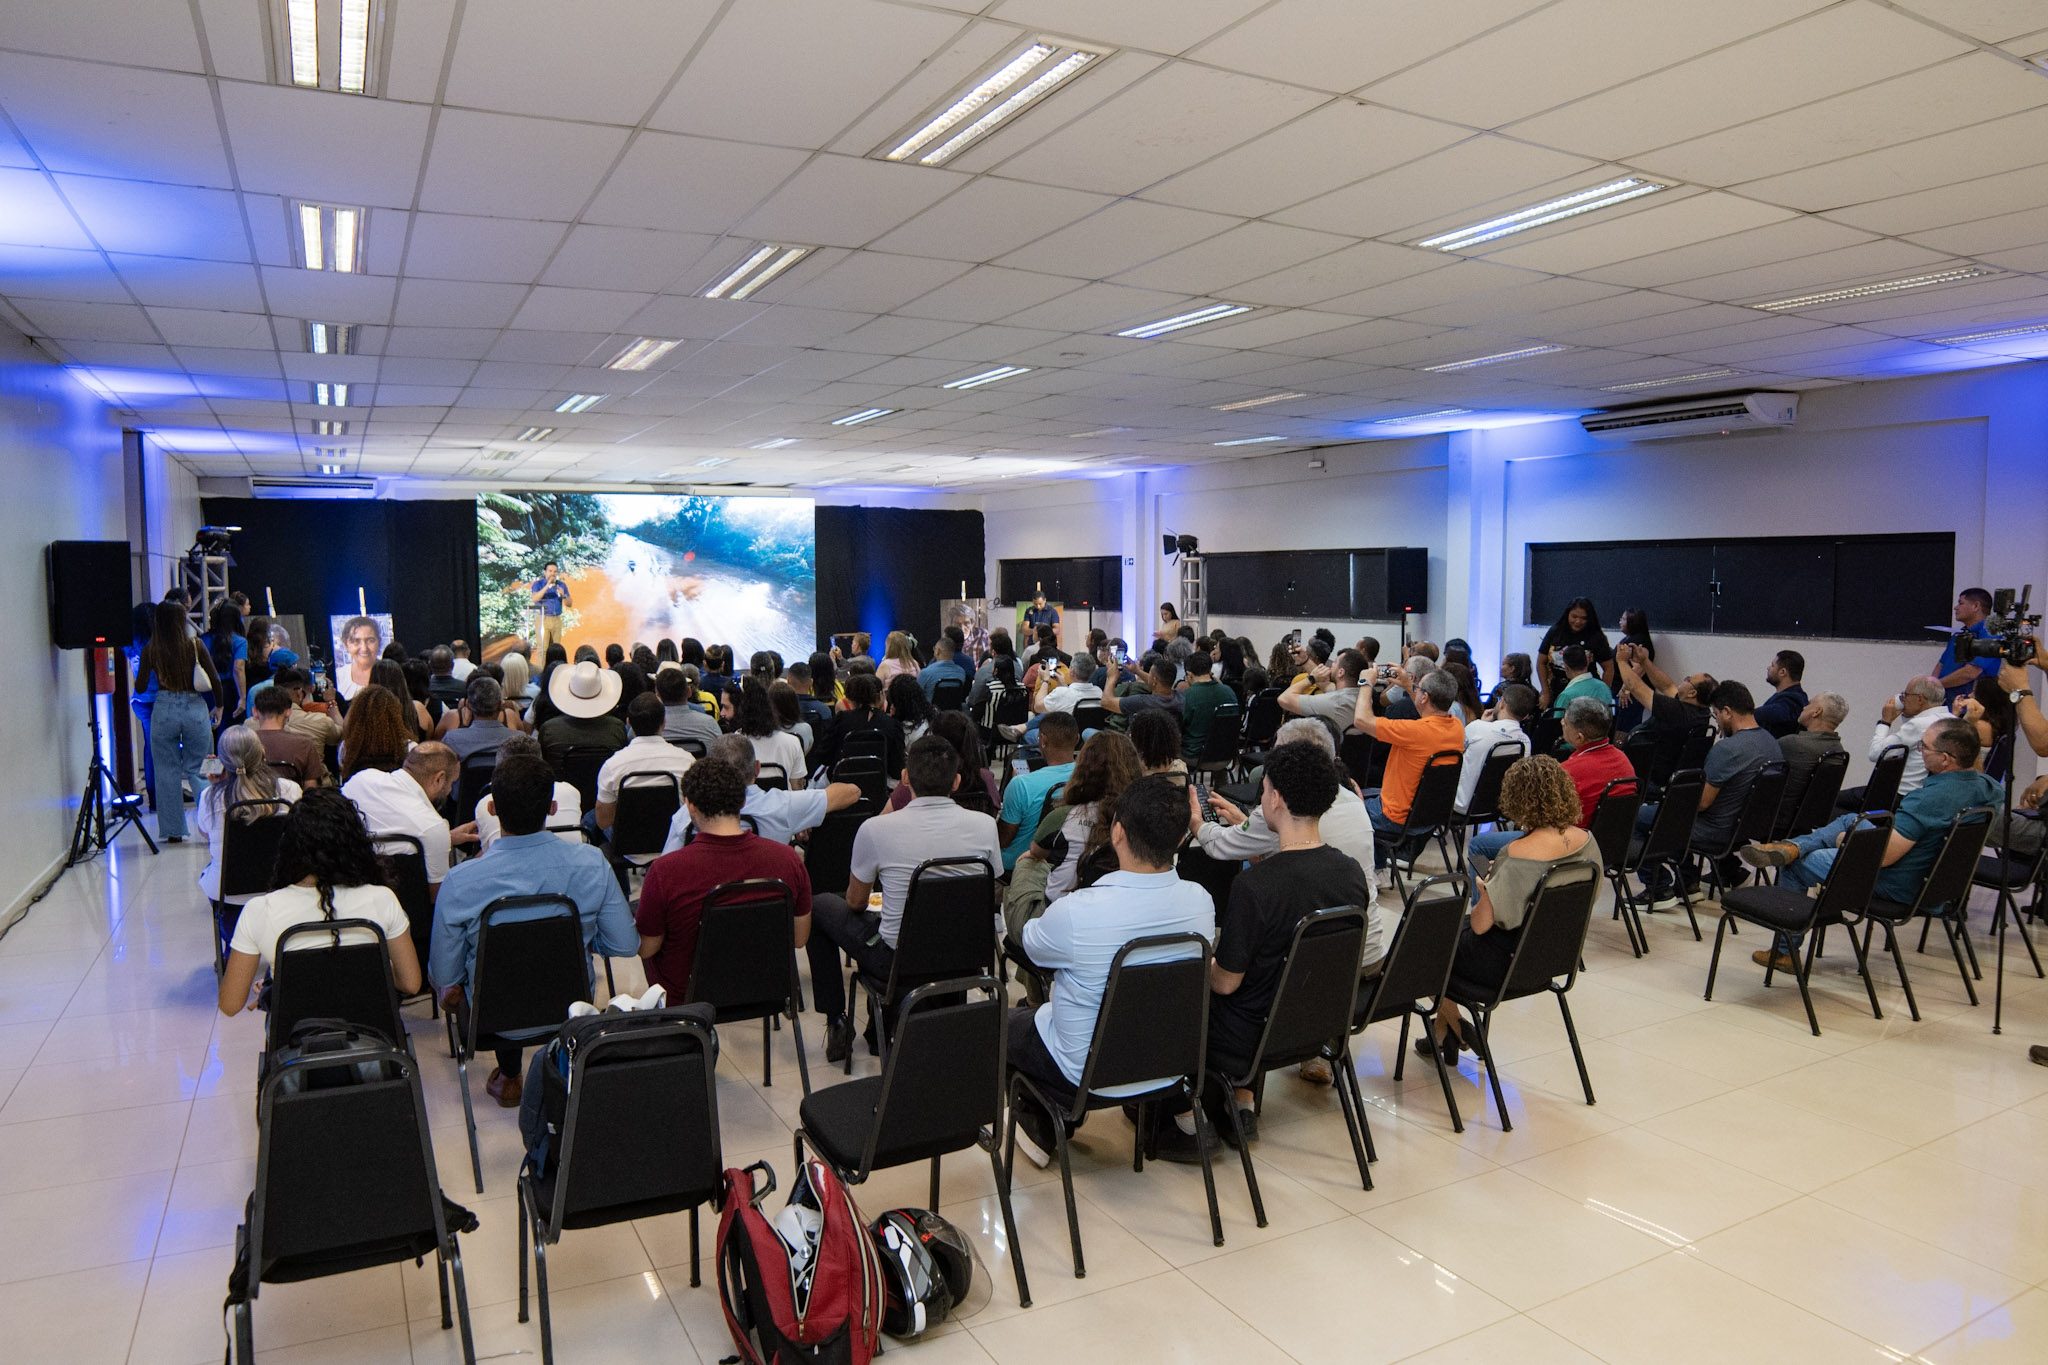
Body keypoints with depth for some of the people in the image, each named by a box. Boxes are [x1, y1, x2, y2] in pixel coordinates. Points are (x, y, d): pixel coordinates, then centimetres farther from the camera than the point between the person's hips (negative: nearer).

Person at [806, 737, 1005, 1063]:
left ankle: (837, 1024, 27)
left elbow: (855, 903, -1)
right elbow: (991, 893, 6)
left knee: (820, 905, 21)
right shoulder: (984, 826, -11)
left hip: (899, 959, -3)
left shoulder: (875, 830, -18)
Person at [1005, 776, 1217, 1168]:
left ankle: (1041, 1126, 35)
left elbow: (1025, 939, -7)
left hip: (1086, 1075, -5)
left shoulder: (1076, 912, -32)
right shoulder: (1200, 901, -17)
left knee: (1009, 1020, 23)